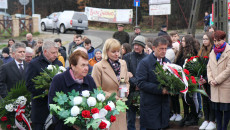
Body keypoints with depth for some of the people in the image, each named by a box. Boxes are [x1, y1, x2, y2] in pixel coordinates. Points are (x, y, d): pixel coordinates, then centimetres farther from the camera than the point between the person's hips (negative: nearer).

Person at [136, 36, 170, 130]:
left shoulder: (167, 62, 11)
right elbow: (141, 83, -15)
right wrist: (160, 90, -20)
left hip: (164, 104, 5)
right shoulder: (144, 62, -8)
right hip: (150, 105, -5)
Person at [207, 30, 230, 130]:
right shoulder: (213, 52, 13)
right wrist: (210, 79, -1)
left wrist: (217, 80, -12)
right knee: (217, 108, 10)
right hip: (214, 86, 6)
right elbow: (209, 67, 15)